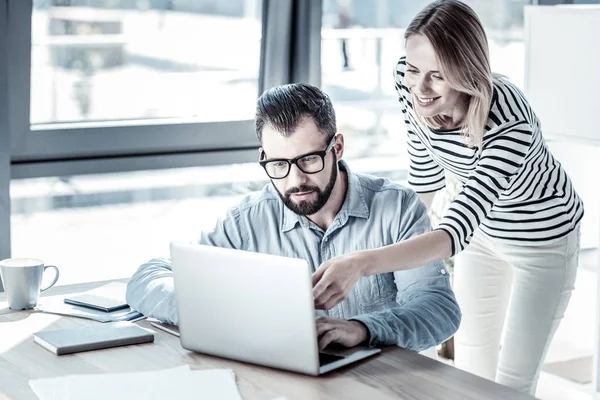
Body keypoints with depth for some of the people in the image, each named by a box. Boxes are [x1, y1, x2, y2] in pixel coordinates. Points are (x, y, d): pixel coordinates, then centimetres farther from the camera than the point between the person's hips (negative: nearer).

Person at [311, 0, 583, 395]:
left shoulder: (511, 122, -40)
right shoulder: (408, 81, -23)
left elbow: (455, 230, -48)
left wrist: (361, 264, -61)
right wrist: (410, 232, 7)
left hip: (544, 237, -5)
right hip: (483, 230, 5)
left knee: (513, 378, 0)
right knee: (471, 367, 14)